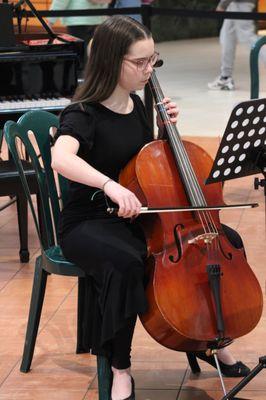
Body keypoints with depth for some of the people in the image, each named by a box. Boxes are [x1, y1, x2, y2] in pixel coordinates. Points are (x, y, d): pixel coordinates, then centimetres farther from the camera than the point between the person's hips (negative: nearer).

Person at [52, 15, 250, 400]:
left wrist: (165, 128, 1)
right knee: (125, 262, -39)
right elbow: (61, 158, -38)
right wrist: (111, 185, -52)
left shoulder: (135, 104, 6)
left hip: (135, 216, 7)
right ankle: (120, 369, -20)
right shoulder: (83, 113, -16)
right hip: (88, 223, -7)